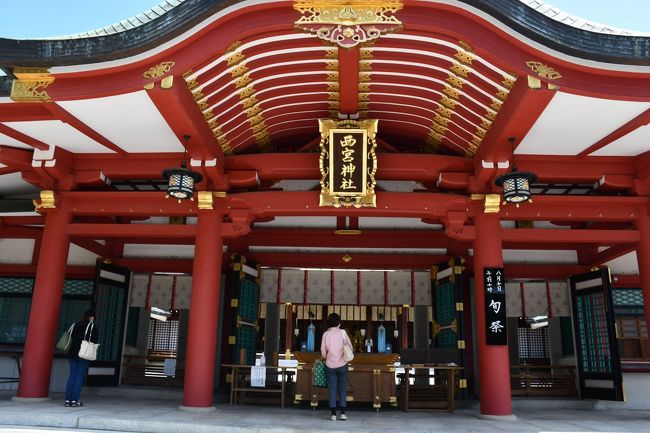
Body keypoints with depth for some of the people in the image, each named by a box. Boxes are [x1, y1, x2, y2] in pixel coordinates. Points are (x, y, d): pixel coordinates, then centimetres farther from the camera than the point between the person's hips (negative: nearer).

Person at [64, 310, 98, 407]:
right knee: (80, 376, 0)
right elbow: (94, 341, -4)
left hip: (72, 353, 4)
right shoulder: (93, 326, -3)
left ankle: (68, 400, 9)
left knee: (72, 376, 9)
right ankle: (75, 400, -1)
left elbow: (72, 338, 13)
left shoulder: (76, 324, 10)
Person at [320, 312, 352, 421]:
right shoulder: (342, 332, -6)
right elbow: (350, 347, 0)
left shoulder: (325, 334, -1)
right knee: (342, 389, 9)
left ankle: (333, 414, 3)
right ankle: (343, 413, 5)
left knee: (332, 389, 6)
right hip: (342, 364, -1)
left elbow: (323, 351, 1)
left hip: (330, 365, 1)